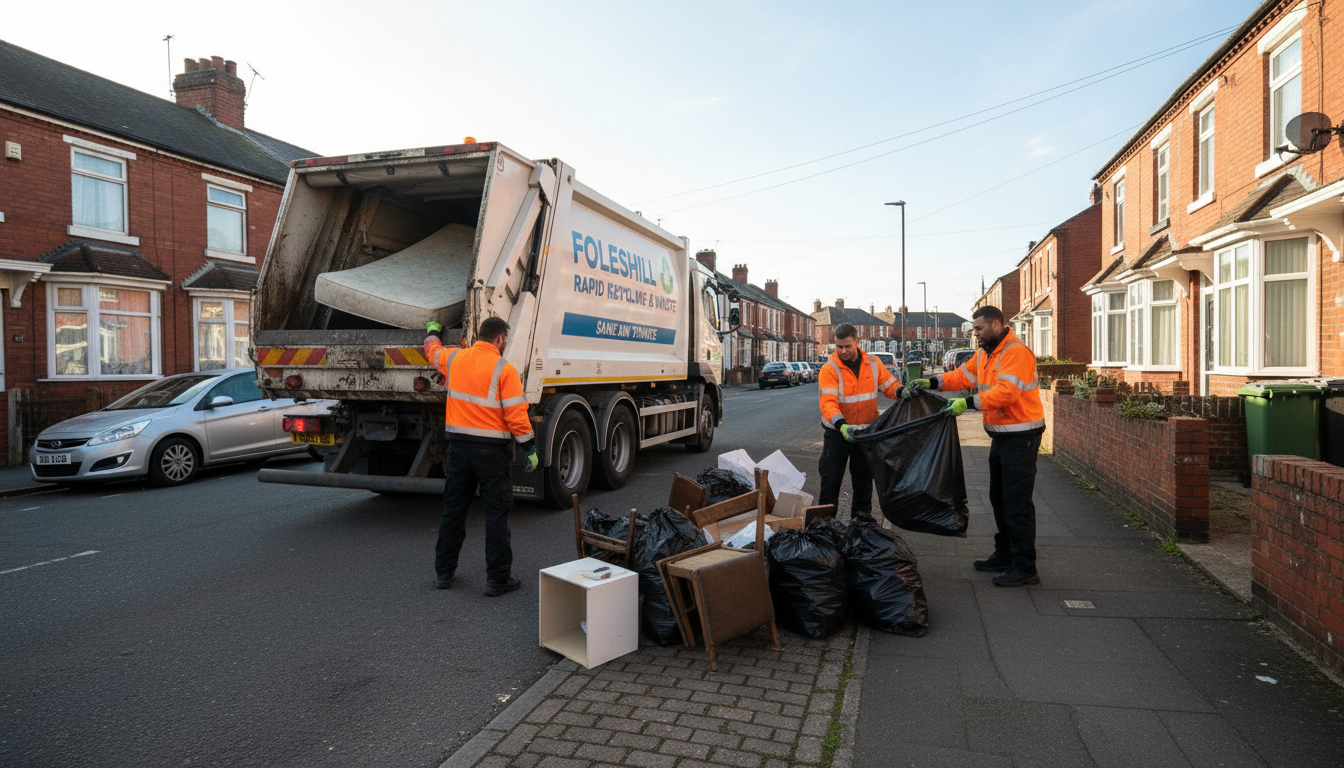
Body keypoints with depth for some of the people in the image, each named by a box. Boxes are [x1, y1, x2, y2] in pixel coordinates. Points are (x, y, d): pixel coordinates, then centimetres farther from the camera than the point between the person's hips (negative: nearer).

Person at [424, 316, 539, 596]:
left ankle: (444, 572, 26)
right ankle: (498, 578, 8)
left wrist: (433, 330, 49)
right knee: (497, 513, 3)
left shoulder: (454, 359, 4)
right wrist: (530, 449, -6)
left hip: (459, 446, 5)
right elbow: (516, 415, -15)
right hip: (492, 450, -5)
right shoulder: (504, 370, -12)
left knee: (453, 509, 16)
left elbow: (432, 349, 28)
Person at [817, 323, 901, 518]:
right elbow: (827, 403, -25)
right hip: (837, 432, -4)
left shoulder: (872, 363, -1)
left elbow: (890, 385, 5)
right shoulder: (829, 369, -15)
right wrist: (842, 425, -40)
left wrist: (902, 392, -18)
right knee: (831, 480, 2)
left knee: (863, 480, 15)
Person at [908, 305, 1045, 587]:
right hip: (1000, 434, 11)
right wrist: (932, 382, 1)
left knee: (1017, 503, -6)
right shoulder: (986, 352, 13)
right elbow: (964, 374, 14)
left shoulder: (1017, 352, -20)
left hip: (1021, 436, -11)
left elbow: (1006, 392, -30)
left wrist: (969, 403, -32)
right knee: (999, 498, 18)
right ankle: (1004, 556, 31)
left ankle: (1024, 568, 2)